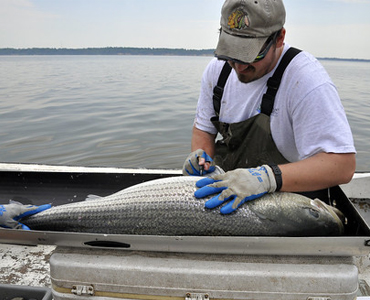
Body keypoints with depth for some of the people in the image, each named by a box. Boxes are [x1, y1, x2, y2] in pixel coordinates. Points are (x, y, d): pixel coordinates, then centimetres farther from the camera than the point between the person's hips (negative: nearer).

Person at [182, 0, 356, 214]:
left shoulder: (306, 78, -22)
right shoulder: (217, 69, -2)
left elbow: (343, 164, -27)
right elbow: (204, 128, 11)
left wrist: (267, 177, -40)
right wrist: (201, 158, -11)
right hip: (227, 188, 6)